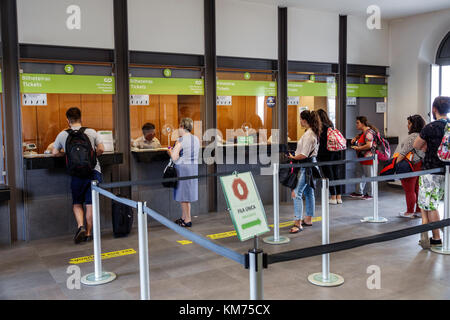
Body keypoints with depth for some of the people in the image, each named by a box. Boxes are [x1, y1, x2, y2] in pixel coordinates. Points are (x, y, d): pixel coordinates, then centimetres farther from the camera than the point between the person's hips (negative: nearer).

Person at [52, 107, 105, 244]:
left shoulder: (63, 135, 3)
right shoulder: (92, 132, 2)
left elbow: (55, 153, 9)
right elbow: (101, 149, 0)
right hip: (93, 170, 0)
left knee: (77, 203, 15)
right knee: (90, 203, 6)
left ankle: (81, 226, -7)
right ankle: (88, 233, 12)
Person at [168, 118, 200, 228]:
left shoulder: (181, 140, -16)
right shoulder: (196, 139, 7)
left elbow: (174, 158, -20)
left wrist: (170, 152, 1)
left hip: (182, 168, -8)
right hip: (194, 167, 8)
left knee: (183, 195, 1)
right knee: (186, 193, 17)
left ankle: (187, 220, 6)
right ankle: (183, 218, 26)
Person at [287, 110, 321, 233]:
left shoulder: (308, 134, -19)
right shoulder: (314, 133, 12)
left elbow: (304, 155, -21)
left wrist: (293, 157, -8)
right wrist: (295, 155, 15)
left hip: (306, 166, -11)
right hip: (311, 164, 11)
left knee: (297, 193, -10)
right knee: (309, 192, 17)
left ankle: (298, 223, -10)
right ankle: (308, 219, 27)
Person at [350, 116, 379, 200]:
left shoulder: (368, 132, -17)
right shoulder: (363, 132, 14)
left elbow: (369, 145, -25)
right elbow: (359, 135, 38)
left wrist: (358, 148, -17)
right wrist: (355, 138, 16)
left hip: (368, 158, -11)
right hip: (362, 158, 11)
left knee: (369, 176, -2)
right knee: (360, 174, 16)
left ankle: (370, 194, 7)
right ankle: (359, 192, 26)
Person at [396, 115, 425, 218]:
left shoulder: (412, 136, -18)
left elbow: (403, 153, -21)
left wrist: (395, 164, -19)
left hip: (411, 166, -8)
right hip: (420, 165, 8)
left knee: (409, 190, 2)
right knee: (417, 189, 16)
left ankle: (409, 212, 10)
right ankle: (419, 210, 23)